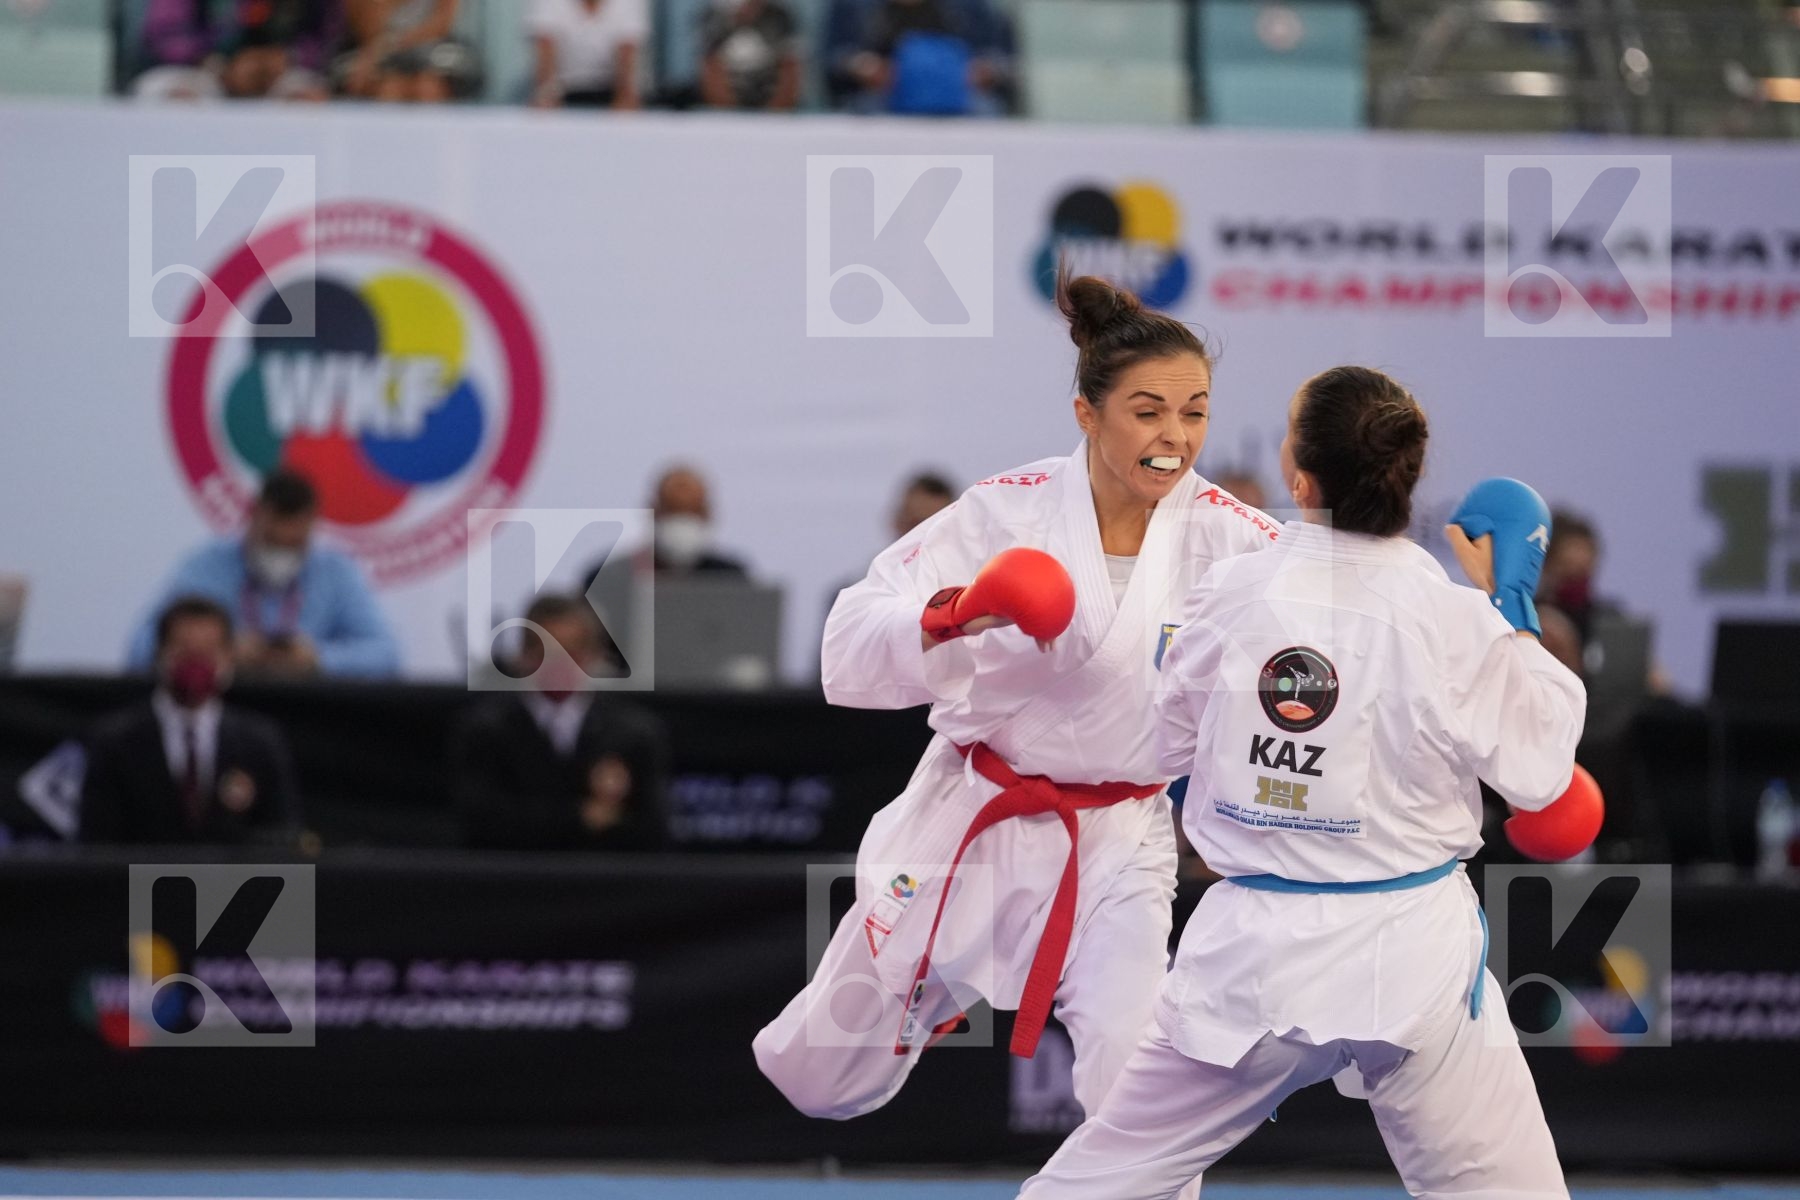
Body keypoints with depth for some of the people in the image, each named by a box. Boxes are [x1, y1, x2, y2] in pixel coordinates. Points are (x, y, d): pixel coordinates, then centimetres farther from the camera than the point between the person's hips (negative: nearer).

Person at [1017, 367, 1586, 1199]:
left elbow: (1169, 742, 9)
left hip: (1254, 947, 2)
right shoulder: (1453, 621, -13)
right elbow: (1537, 770, 0)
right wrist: (1512, 608, 6)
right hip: (1410, 950, -2)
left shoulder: (1232, 596, -6)